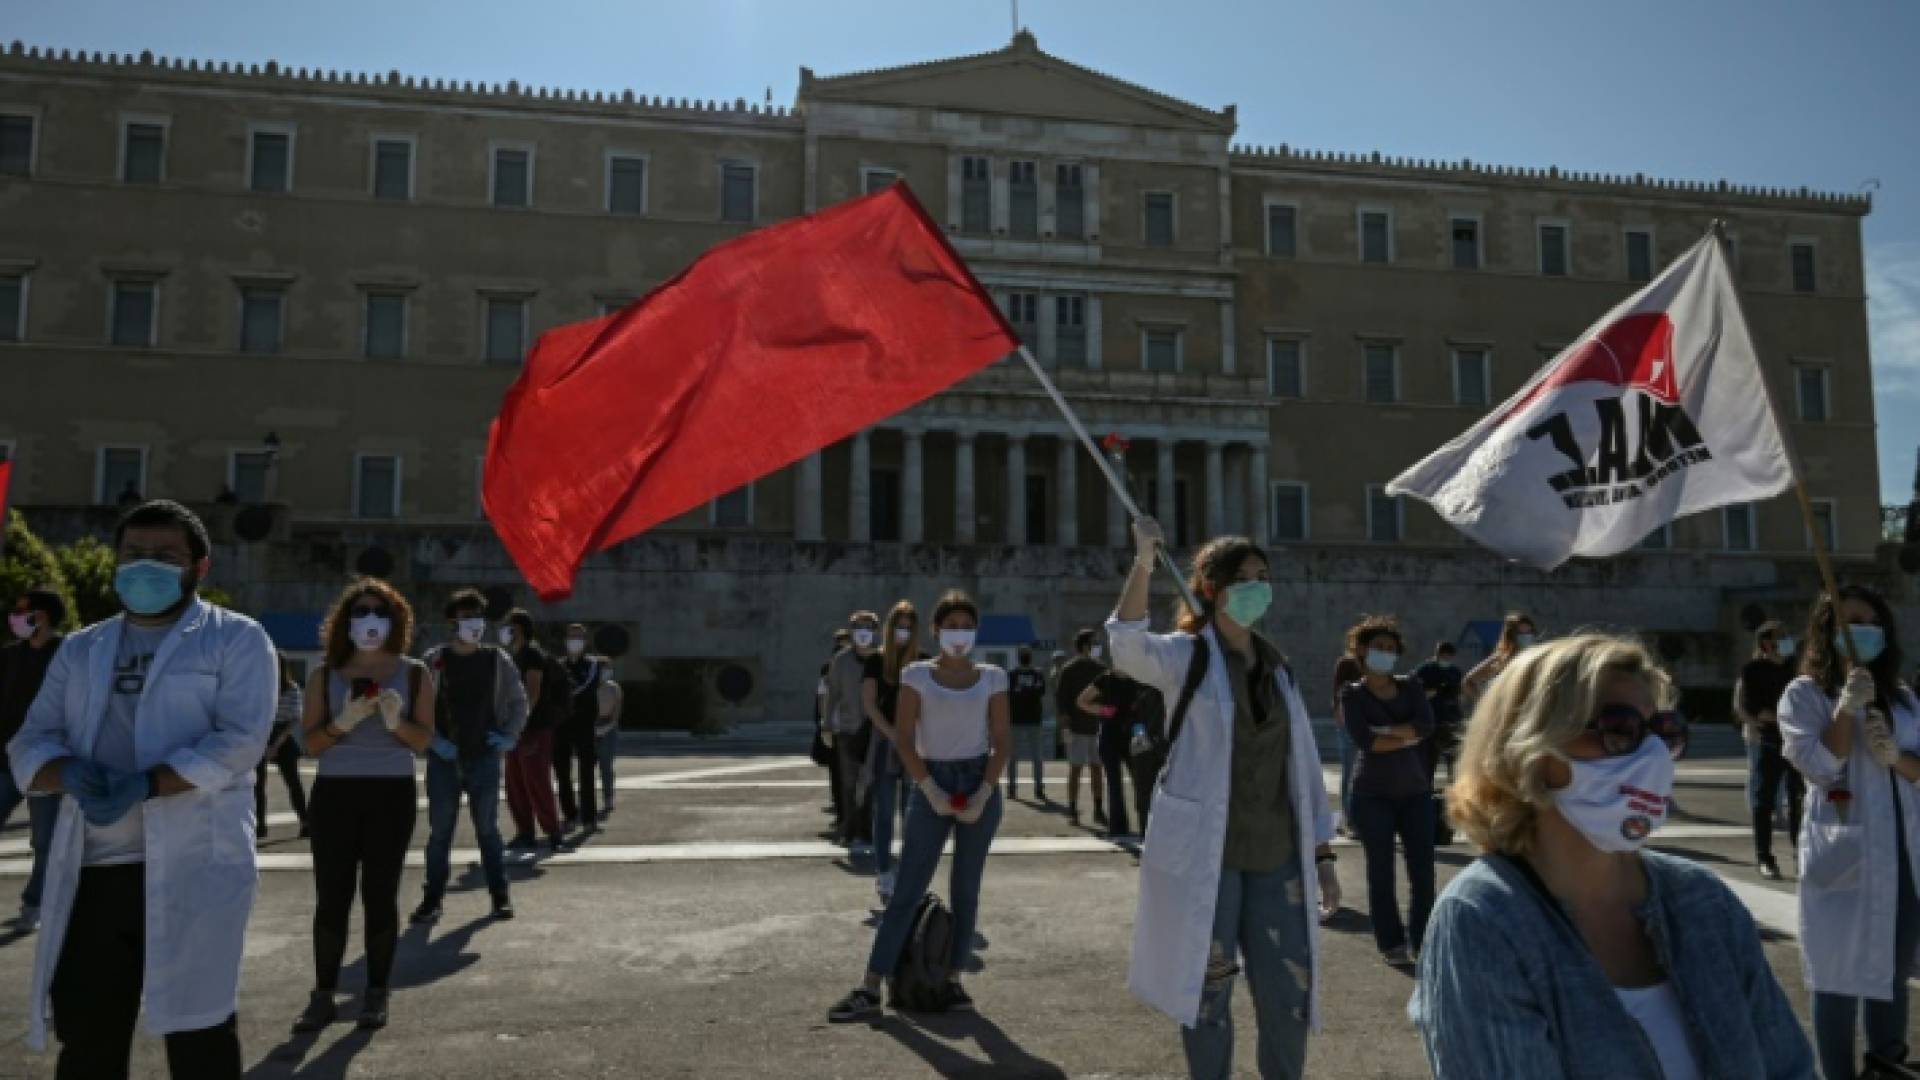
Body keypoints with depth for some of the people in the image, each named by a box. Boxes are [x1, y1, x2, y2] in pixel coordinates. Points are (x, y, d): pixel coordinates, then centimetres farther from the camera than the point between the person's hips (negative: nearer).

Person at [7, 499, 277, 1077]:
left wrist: (145, 785, -22)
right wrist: (71, 773, -12)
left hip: (193, 867, -5)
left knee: (195, 1030, 0)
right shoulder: (79, 650, 18)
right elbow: (29, 745, 11)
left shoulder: (235, 638, 1)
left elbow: (239, 742, -10)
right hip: (91, 871, 5)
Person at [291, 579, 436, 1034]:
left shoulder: (413, 674, 4)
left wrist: (396, 722, -19)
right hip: (335, 793, 1)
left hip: (392, 794, -1)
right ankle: (322, 995, 10)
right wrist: (343, 722, -16)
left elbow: (424, 741, 1)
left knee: (381, 896, 2)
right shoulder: (325, 675, 6)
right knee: (331, 898, 0)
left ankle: (376, 994, 12)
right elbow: (309, 742, 3)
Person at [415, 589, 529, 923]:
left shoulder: (498, 660, 2)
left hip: (484, 758, 0)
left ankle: (500, 896, 14)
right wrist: (432, 740, -9)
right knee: (440, 831, 5)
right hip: (443, 760, 0)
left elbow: (518, 701, 9)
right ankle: (432, 899, 15)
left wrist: (510, 736, -2)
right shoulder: (434, 660, -1)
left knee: (487, 828, 6)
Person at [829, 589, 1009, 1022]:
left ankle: (953, 980, 18)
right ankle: (870, 990, -1)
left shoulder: (992, 678, 3)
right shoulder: (917, 675, 0)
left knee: (966, 888, 7)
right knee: (907, 889, -3)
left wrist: (983, 794, -10)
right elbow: (904, 739, -4)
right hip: (931, 784, -1)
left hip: (979, 784, 1)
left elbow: (1002, 742, 1)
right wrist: (932, 791, -13)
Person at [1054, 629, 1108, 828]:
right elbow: (1059, 697, -8)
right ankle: (1072, 810, 6)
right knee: (1075, 769, -1)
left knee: (1097, 768, 8)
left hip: (1097, 727, 5)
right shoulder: (1069, 670, -5)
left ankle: (1099, 811, 14)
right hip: (1077, 728, -5)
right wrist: (1067, 720, -15)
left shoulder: (1101, 669, 11)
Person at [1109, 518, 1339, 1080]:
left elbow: (1305, 763, 13)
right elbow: (1128, 646, -28)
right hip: (1206, 855, -4)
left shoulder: (1277, 666, 11)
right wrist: (1144, 563, -39)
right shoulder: (1185, 655, -5)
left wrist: (1322, 853, 10)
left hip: (1278, 855, 5)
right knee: (1208, 991, 7)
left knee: (1289, 997, 9)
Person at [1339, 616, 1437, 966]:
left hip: (1415, 792, 3)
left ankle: (1423, 940, 13)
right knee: (1381, 871, 2)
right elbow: (1364, 741, -15)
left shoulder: (1411, 688, 9)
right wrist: (1408, 737, -10)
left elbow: (1427, 725, -9)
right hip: (1373, 794, -3)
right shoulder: (1353, 695, -1)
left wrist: (1385, 730, -14)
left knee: (1423, 870, 1)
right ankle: (1391, 943, 12)